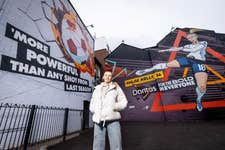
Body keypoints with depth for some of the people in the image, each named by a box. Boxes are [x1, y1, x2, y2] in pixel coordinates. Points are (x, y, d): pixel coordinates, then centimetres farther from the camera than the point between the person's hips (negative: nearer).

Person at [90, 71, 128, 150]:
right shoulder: (97, 89, 14)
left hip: (112, 119, -2)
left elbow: (124, 102, 3)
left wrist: (113, 107, -13)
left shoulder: (116, 88, 7)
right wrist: (96, 111, -4)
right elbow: (92, 105, 17)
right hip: (99, 120, 2)